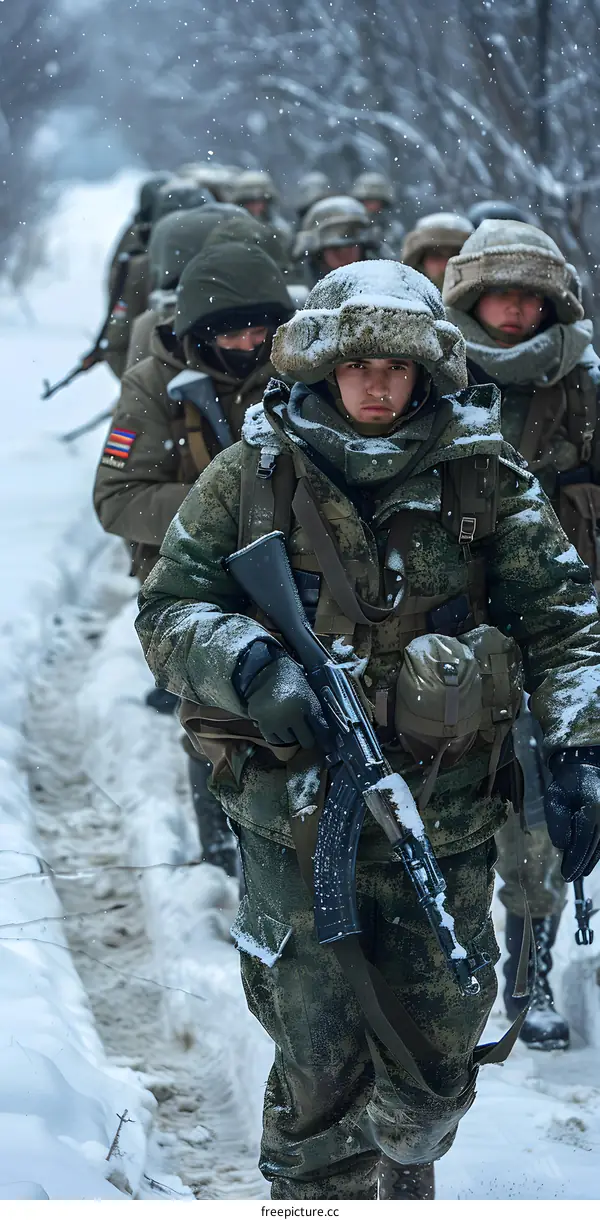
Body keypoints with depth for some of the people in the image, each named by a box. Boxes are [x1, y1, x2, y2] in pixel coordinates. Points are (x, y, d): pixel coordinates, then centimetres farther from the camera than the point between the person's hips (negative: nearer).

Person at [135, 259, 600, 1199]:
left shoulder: (483, 478, -1)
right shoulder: (253, 474, -2)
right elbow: (169, 609, 0)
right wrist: (252, 666, -21)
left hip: (446, 827, 2)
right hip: (297, 815, -1)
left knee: (435, 1065, 13)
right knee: (319, 1068, 1)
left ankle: (402, 1181, 43)